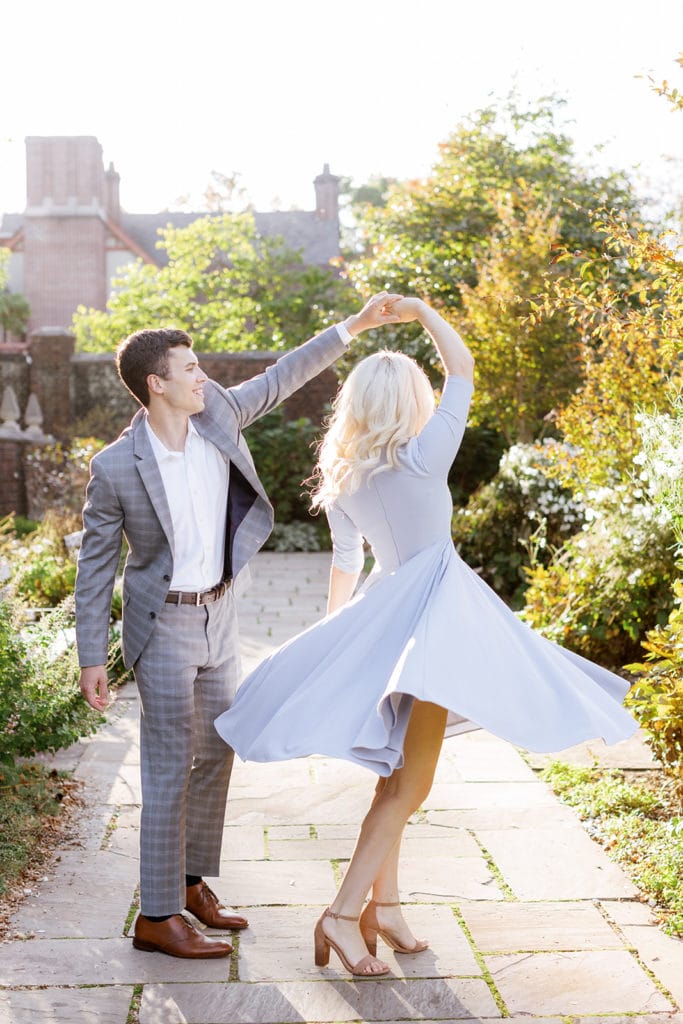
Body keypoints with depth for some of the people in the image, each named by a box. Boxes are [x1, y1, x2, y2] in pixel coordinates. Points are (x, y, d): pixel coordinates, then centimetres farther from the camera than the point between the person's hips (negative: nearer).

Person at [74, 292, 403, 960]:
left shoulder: (217, 414, -4)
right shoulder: (115, 468, -17)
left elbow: (282, 378, 7)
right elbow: (95, 565, -10)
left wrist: (355, 325, 5)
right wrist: (91, 658, -10)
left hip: (218, 614, 7)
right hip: (164, 626, -6)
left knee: (216, 755, 15)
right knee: (169, 770, -3)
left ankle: (192, 882, 31)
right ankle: (157, 916, 7)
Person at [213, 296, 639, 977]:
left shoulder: (342, 481, 4)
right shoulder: (422, 458, -13)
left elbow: (344, 564, 12)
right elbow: (463, 370, -6)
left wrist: (339, 638, 23)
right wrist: (422, 311, 6)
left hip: (381, 610, 7)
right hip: (434, 609, -7)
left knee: (397, 773, 16)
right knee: (410, 781, -4)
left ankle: (383, 903, 22)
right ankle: (344, 914, -4)